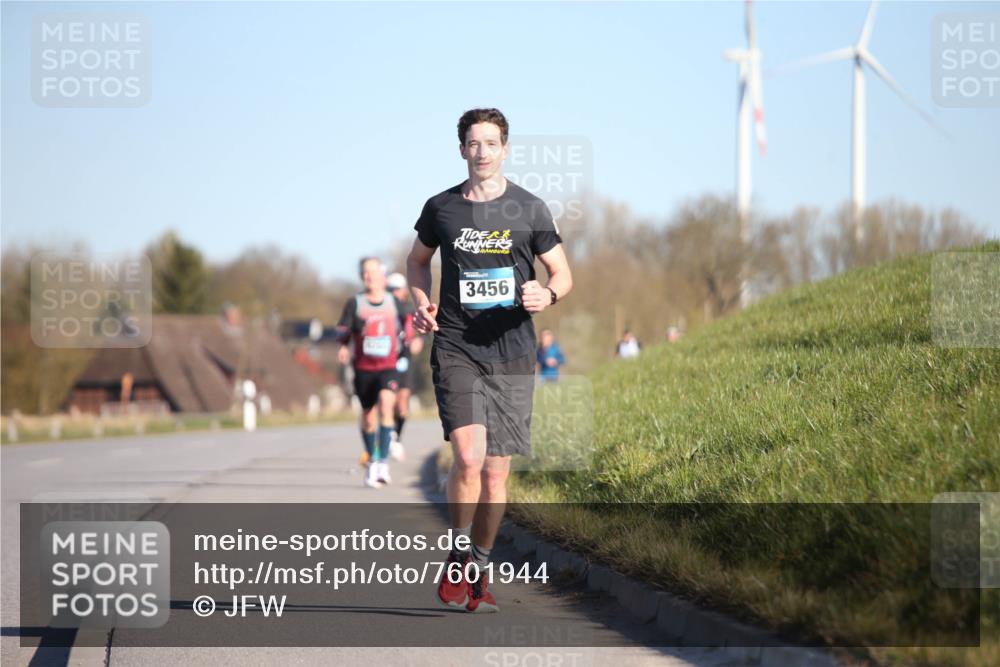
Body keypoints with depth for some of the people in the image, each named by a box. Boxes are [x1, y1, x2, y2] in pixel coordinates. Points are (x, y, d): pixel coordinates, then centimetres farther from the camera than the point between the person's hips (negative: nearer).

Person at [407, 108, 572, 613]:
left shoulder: (529, 210, 3)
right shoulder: (441, 208, 5)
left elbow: (562, 272, 10)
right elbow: (417, 259, 23)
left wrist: (548, 294, -13)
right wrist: (422, 302, 4)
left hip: (512, 353, 1)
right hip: (455, 349, -1)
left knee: (496, 471, 4)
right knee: (468, 457, -19)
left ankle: (478, 570, 20)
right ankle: (458, 555, 1)